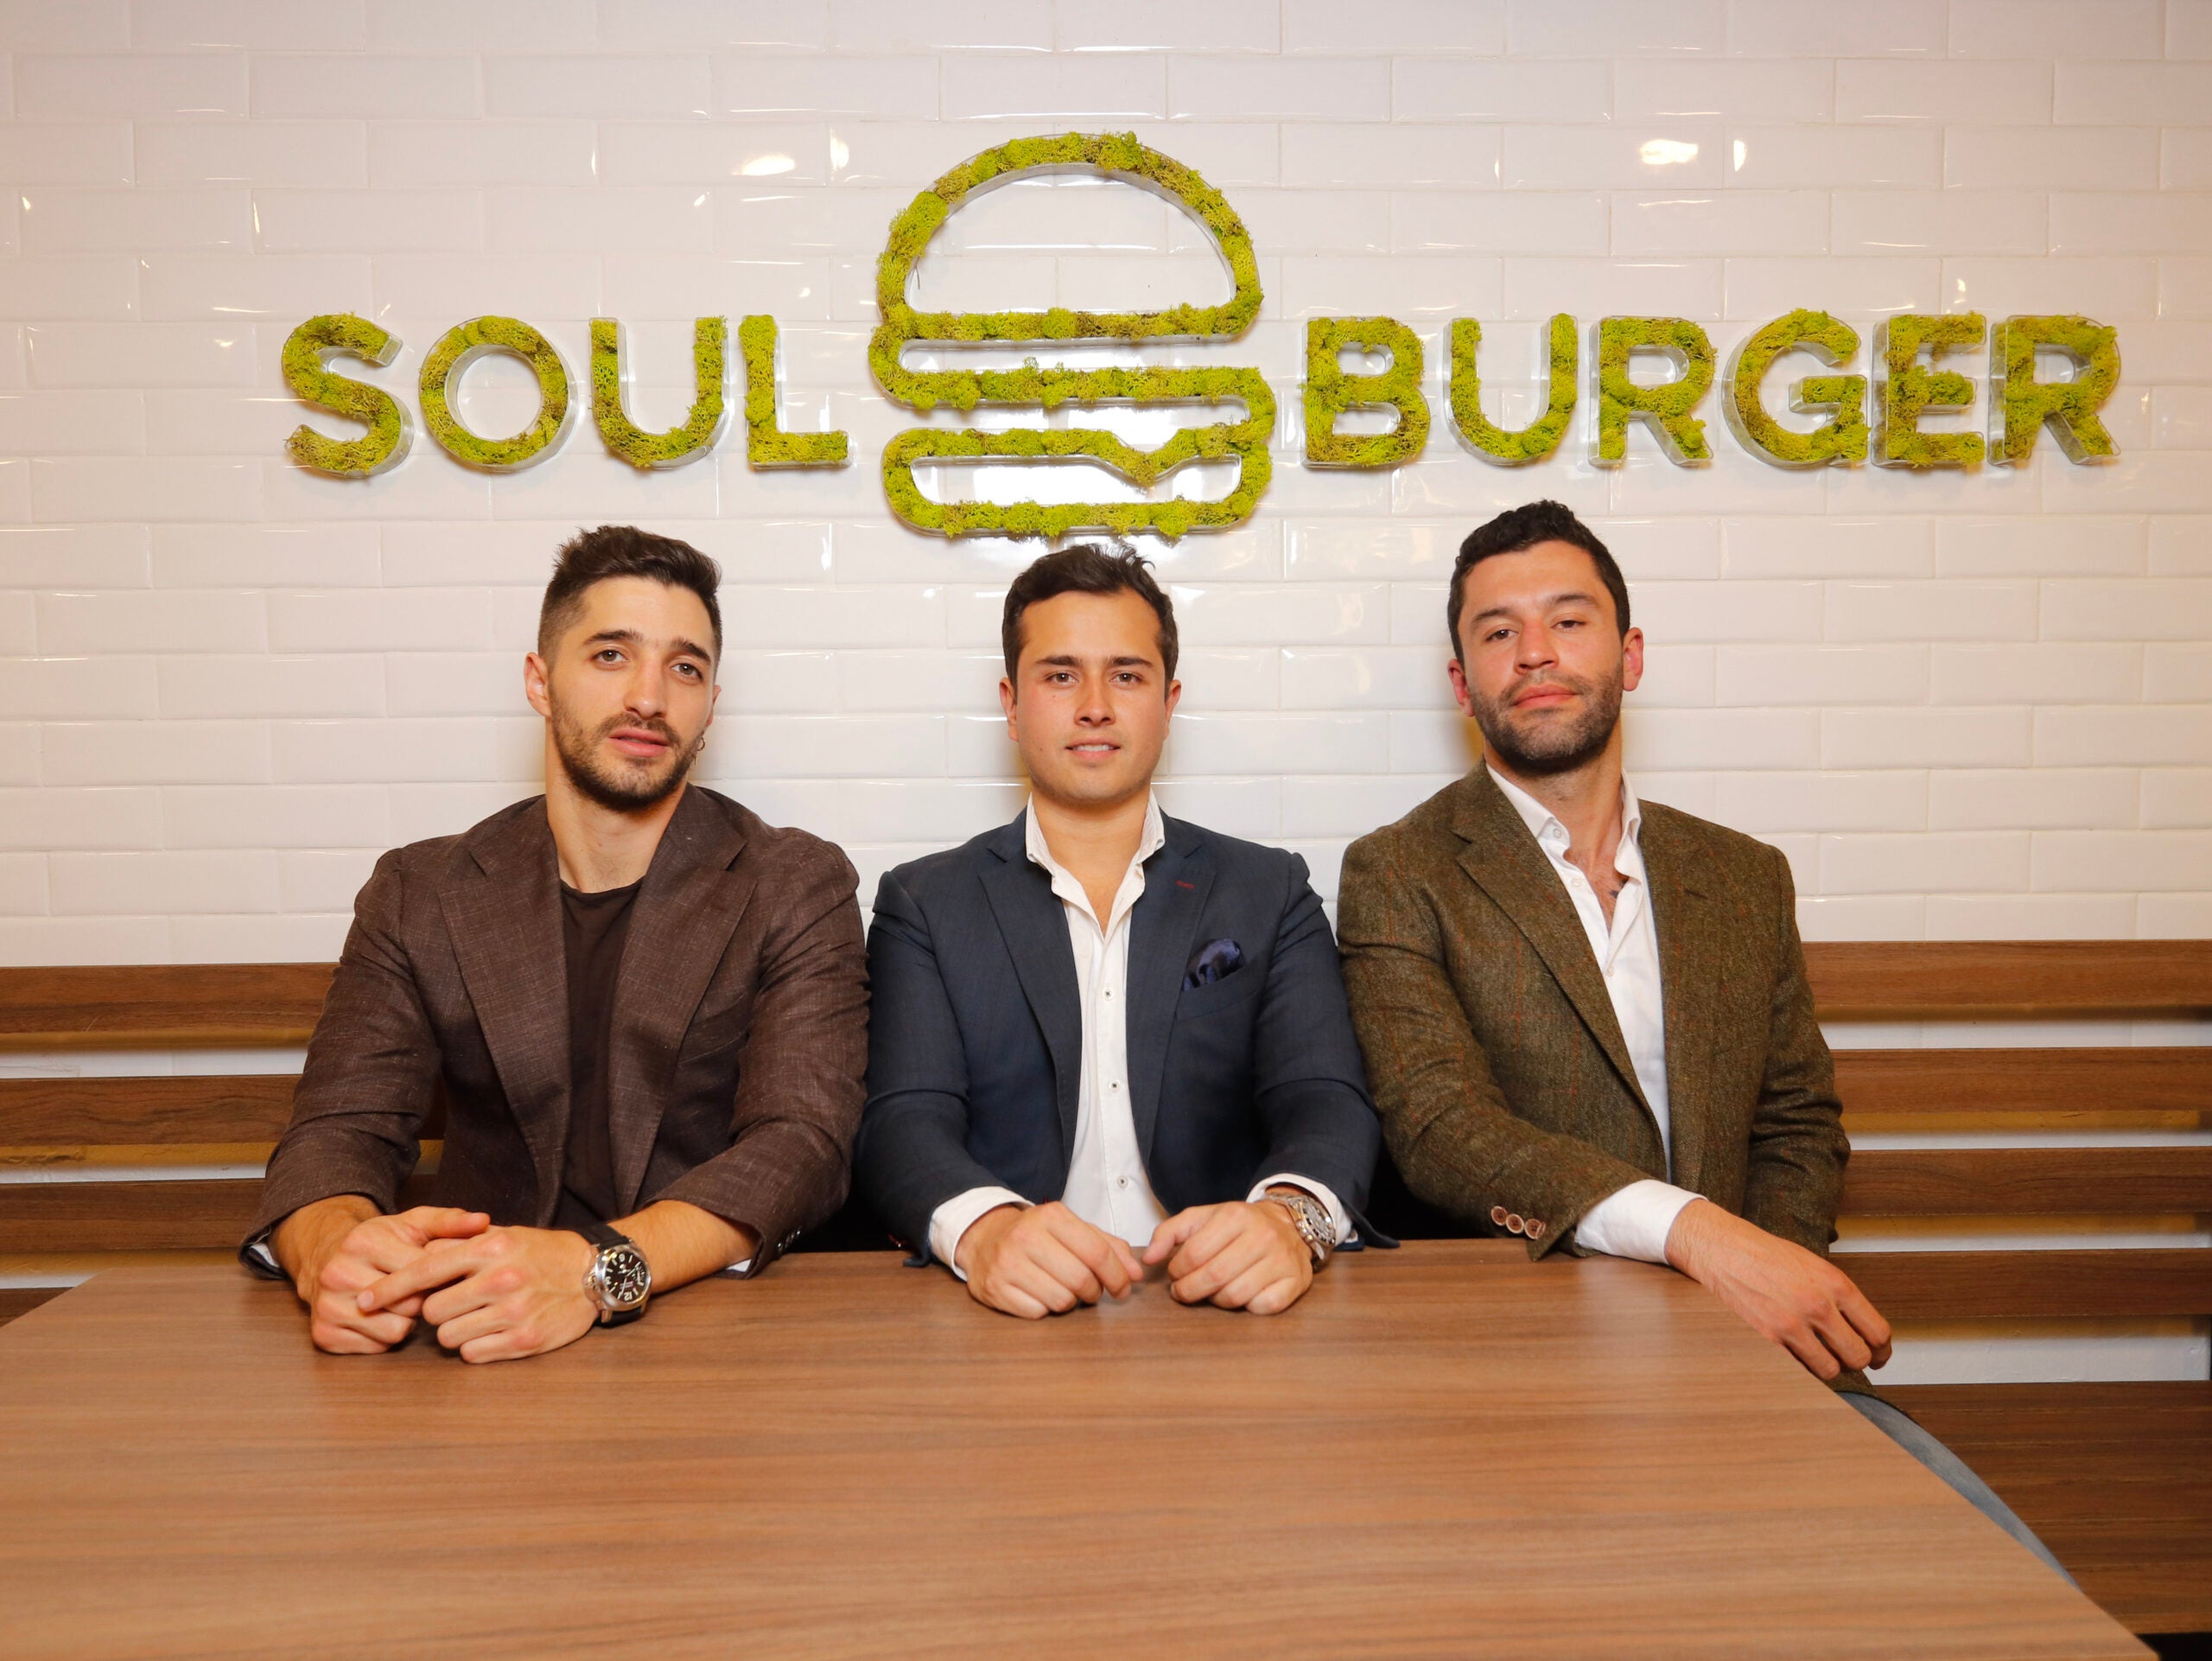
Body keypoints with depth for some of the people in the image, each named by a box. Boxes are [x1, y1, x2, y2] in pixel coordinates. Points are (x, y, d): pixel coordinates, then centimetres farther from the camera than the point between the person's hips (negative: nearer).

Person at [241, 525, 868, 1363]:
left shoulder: (798, 889, -2)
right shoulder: (417, 895, 7)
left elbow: (798, 1143, -14)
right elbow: (340, 1130, -1)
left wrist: (596, 1268, -32)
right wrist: (333, 1246, -26)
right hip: (473, 1341, 2)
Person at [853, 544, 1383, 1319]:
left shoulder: (1270, 893, 11)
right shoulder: (924, 904, 9)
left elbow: (1326, 1103, 0)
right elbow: (905, 1121, -3)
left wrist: (1290, 1216, -24)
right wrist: (983, 1226, -26)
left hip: (1219, 1313, 1)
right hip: (1011, 1313, -1)